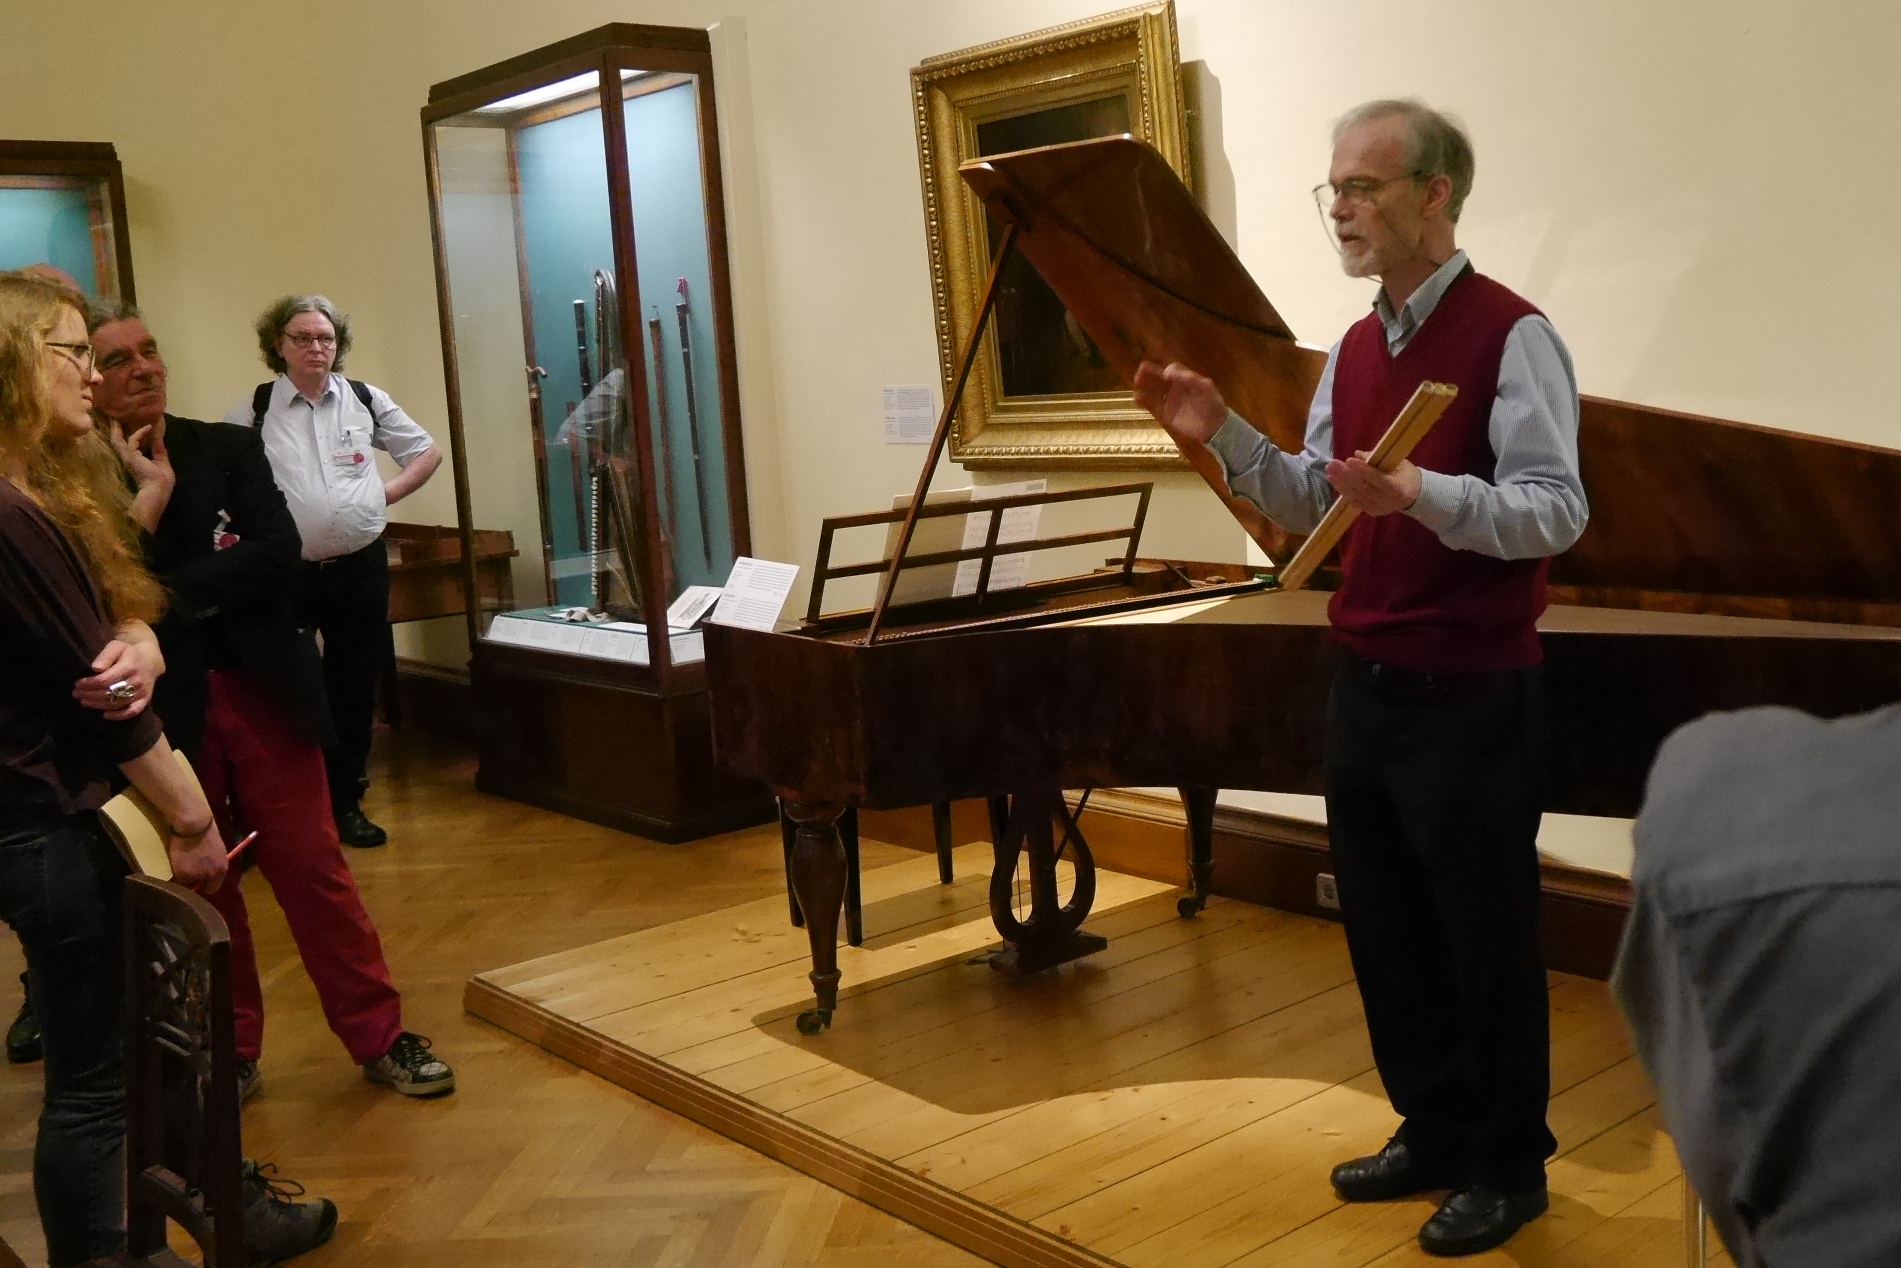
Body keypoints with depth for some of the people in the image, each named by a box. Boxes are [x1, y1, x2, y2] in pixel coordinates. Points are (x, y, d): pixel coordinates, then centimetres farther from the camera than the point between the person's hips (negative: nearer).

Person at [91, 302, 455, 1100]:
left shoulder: (230, 449, 2)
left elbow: (279, 554, -11)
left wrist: (166, 591, -14)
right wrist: (148, 495, -16)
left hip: (261, 690, 1)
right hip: (164, 712, 0)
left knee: (314, 870, 6)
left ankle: (380, 1038, 15)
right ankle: (229, 1054, 27)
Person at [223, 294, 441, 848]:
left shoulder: (367, 401, 4)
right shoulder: (255, 411, -1)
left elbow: (428, 452, 14)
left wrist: (389, 492, 2)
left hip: (360, 568, 2)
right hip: (285, 573, -2)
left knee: (356, 689, 10)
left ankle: (346, 801, 24)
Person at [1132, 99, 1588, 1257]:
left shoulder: (1510, 336, -13)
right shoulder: (1354, 349, 11)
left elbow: (1555, 510, -20)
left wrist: (1422, 492, -35)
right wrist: (1224, 433, -1)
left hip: (1471, 696, -8)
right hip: (1365, 685, 8)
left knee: (1487, 940, 7)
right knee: (1387, 929, 17)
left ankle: (1509, 1168, 26)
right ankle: (1435, 1131, 36)